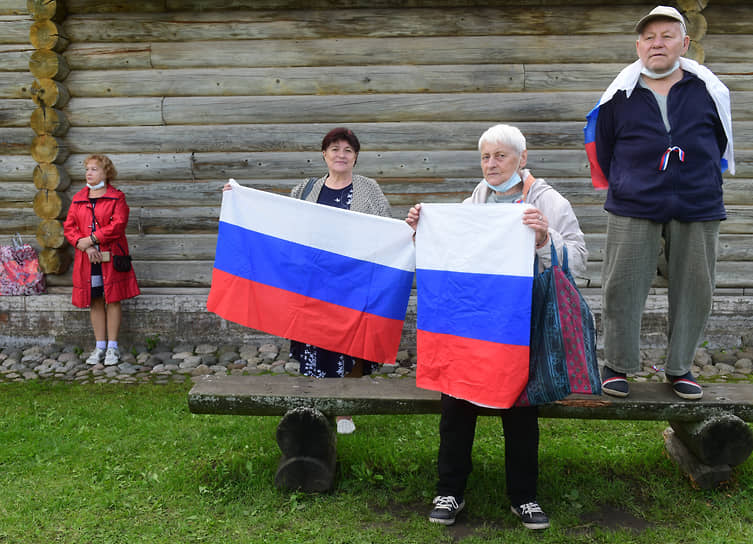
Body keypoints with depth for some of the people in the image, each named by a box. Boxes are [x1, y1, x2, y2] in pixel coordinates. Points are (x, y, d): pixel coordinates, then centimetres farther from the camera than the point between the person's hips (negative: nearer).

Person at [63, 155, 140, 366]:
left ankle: (112, 347, 8)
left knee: (112, 300, 0)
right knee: (95, 301, 7)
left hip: (111, 257, -4)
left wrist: (91, 239, -16)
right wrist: (83, 245, -10)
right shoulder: (78, 198, 12)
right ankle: (100, 346, 16)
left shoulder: (116, 197, -1)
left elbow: (118, 225, -13)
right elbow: (69, 227, 7)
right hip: (87, 259, 4)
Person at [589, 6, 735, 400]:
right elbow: (603, 153, 12)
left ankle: (679, 368, 23)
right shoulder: (619, 96, 3)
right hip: (632, 211, -1)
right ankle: (616, 366, 16)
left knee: (693, 292, 6)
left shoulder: (709, 91, 6)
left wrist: (703, 186, 16)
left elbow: (721, 144, 18)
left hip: (697, 210, 2)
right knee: (622, 290, 0)